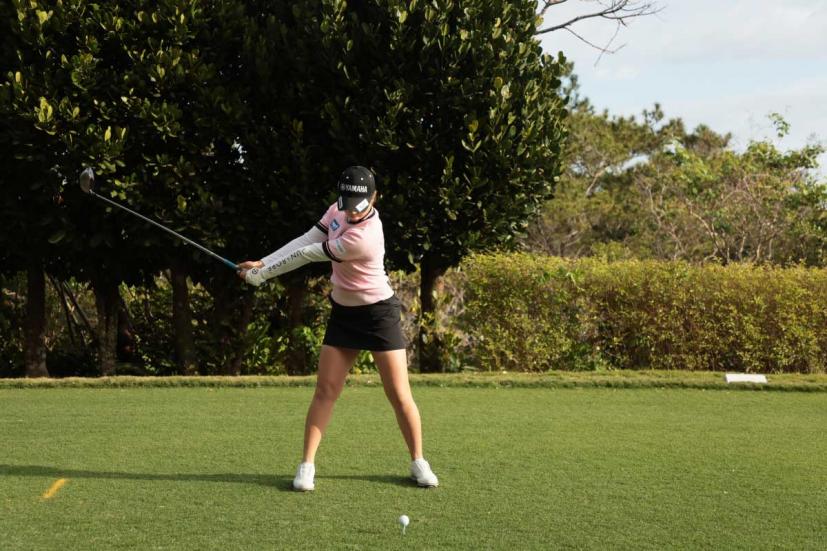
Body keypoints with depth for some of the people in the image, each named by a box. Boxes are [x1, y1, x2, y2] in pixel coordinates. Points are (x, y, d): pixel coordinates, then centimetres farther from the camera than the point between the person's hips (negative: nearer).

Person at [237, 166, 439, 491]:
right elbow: (306, 241, 0)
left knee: (399, 394, -4)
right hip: (343, 312, 6)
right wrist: (263, 263, -11)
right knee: (325, 389, -1)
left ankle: (418, 463, 12)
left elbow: (309, 255, -21)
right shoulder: (339, 210, -6)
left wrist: (260, 275, -13)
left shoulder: (363, 238, -30)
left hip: (378, 313, -6)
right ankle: (307, 465, 0)